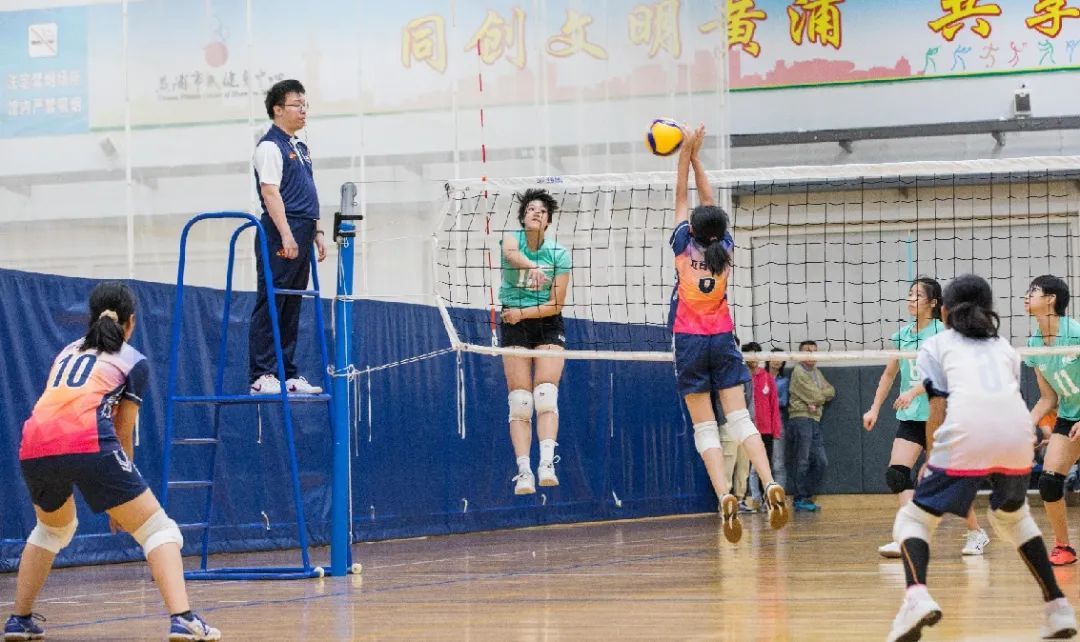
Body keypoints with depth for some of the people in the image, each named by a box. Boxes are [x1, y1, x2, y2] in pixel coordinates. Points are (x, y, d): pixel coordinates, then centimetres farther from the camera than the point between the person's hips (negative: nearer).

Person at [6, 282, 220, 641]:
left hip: (33, 448, 5)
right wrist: (122, 499, 28)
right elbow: (123, 433, 18)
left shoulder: (68, 352, 32)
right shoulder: (133, 361, 18)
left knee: (53, 528, 33)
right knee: (157, 529, 2)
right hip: (87, 443, -5)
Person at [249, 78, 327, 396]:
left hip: (300, 239, 9)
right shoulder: (270, 146, -8)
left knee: (291, 310, 10)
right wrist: (286, 235, -22)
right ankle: (262, 376, -9)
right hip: (280, 237, -9)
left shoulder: (300, 148, 20)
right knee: (270, 307, -8)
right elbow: (270, 192, -16)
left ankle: (287, 375, 13)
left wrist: (316, 232, 18)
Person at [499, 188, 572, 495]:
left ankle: (547, 463, -26)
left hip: (548, 325, -1)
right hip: (514, 326, 1)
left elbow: (556, 304, -6)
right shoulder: (511, 237, -6)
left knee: (546, 396, -17)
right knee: (519, 402, -5)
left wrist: (522, 313, -15)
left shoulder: (559, 254, -6)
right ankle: (523, 472, -8)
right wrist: (531, 266, -53)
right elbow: (511, 253, -33)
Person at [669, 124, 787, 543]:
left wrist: (686, 153, 9)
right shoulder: (725, 248, 2)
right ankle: (770, 485, -24)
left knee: (705, 427, -4)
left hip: (690, 342, -2)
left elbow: (683, 197, 4)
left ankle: (724, 496, -22)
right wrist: (695, 156, 15)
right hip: (723, 339, 2)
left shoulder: (685, 246, -5)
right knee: (739, 418, -4)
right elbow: (708, 201, 12)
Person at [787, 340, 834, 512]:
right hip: (801, 419, -8)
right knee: (802, 462, -7)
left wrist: (817, 398, -5)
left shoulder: (817, 373, 22)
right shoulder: (798, 372, -5)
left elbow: (831, 391, 12)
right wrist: (823, 396, 9)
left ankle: (806, 496, 13)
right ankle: (800, 499, -3)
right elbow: (815, 396, -11)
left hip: (814, 420, 8)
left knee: (821, 462, 5)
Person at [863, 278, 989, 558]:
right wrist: (875, 408, 13)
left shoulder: (942, 333, -8)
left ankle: (976, 533, 21)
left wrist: (913, 391, -32)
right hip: (910, 417, 5)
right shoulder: (903, 335, 9)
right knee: (896, 472, -14)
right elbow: (889, 374, 18)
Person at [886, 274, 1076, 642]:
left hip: (964, 436, -4)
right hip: (1017, 432, 4)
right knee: (1012, 516, 30)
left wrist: (930, 460, 19)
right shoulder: (1004, 348, 31)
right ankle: (1057, 608, 22)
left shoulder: (935, 345, 21)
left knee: (914, 519, 8)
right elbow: (1007, 399, 20)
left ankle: (917, 595, -21)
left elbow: (937, 409, 10)